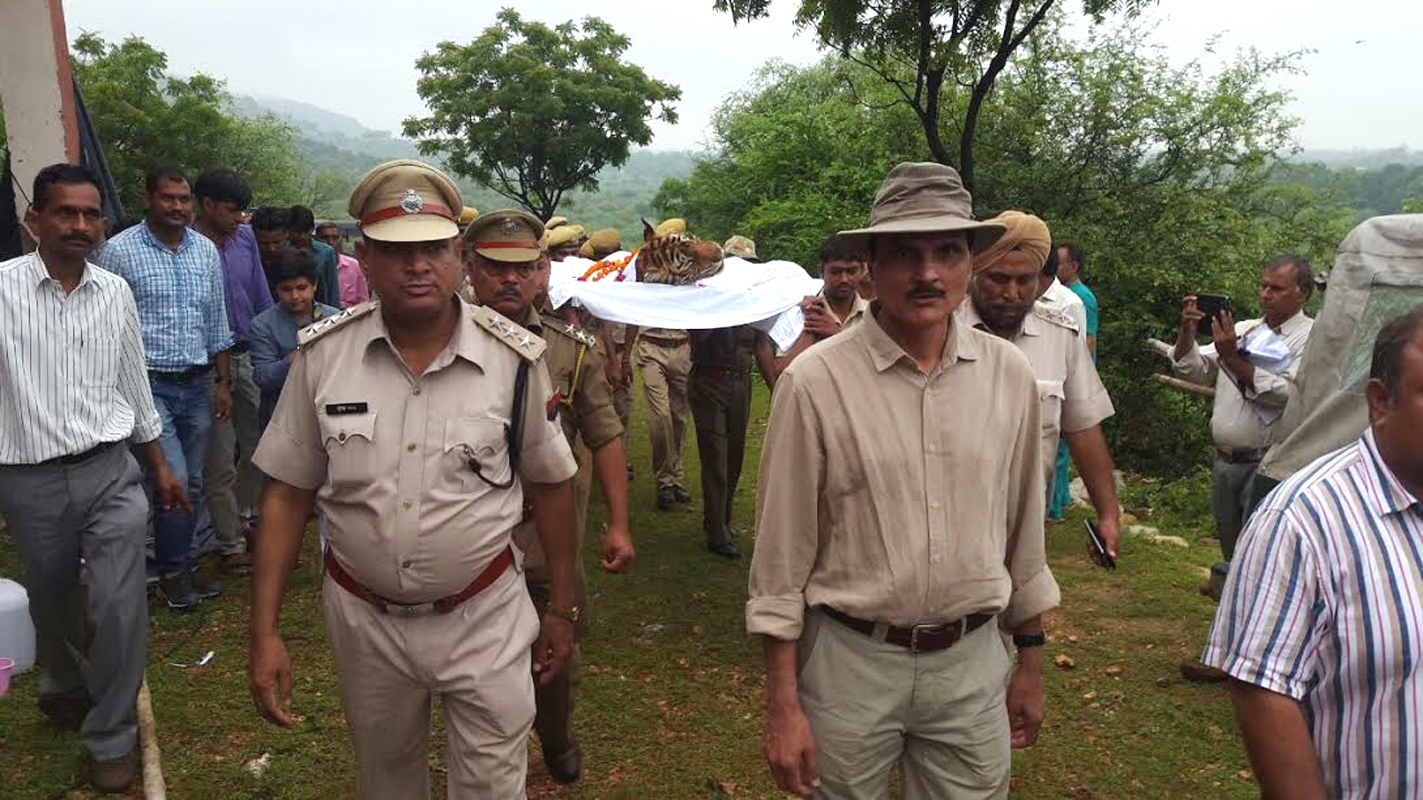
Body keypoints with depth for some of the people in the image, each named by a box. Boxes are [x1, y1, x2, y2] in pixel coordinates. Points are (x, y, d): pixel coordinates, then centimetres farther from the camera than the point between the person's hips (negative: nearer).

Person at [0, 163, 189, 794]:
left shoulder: (115, 292, 2)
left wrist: (160, 466, 15)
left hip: (110, 472, 1)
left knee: (119, 607, -6)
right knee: (51, 605, 18)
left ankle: (110, 737, 13)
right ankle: (62, 685, 49)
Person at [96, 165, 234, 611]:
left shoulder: (206, 251, 8)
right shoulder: (119, 251, -7)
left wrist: (223, 382, 9)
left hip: (197, 385, 5)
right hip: (149, 385, -5)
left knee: (192, 484, 10)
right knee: (174, 480, -9)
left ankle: (180, 565, 25)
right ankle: (173, 572, 9)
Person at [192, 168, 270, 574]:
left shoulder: (245, 237, 6)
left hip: (249, 356, 6)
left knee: (259, 445, 14)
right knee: (220, 460, 4)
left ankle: (240, 517, 36)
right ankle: (231, 544, 16)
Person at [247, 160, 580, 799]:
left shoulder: (514, 358, -12)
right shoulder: (321, 354, -9)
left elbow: (549, 485, -1)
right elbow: (286, 494, -2)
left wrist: (562, 609, 4)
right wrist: (264, 632, -5)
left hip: (483, 618, -1)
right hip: (362, 618, 2)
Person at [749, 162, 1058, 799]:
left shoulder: (1010, 374, -2)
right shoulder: (815, 381, -14)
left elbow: (1024, 529, 9)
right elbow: (781, 557, -8)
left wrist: (1031, 661, 14)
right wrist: (782, 704, -6)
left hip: (973, 661, 3)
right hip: (850, 660, -3)